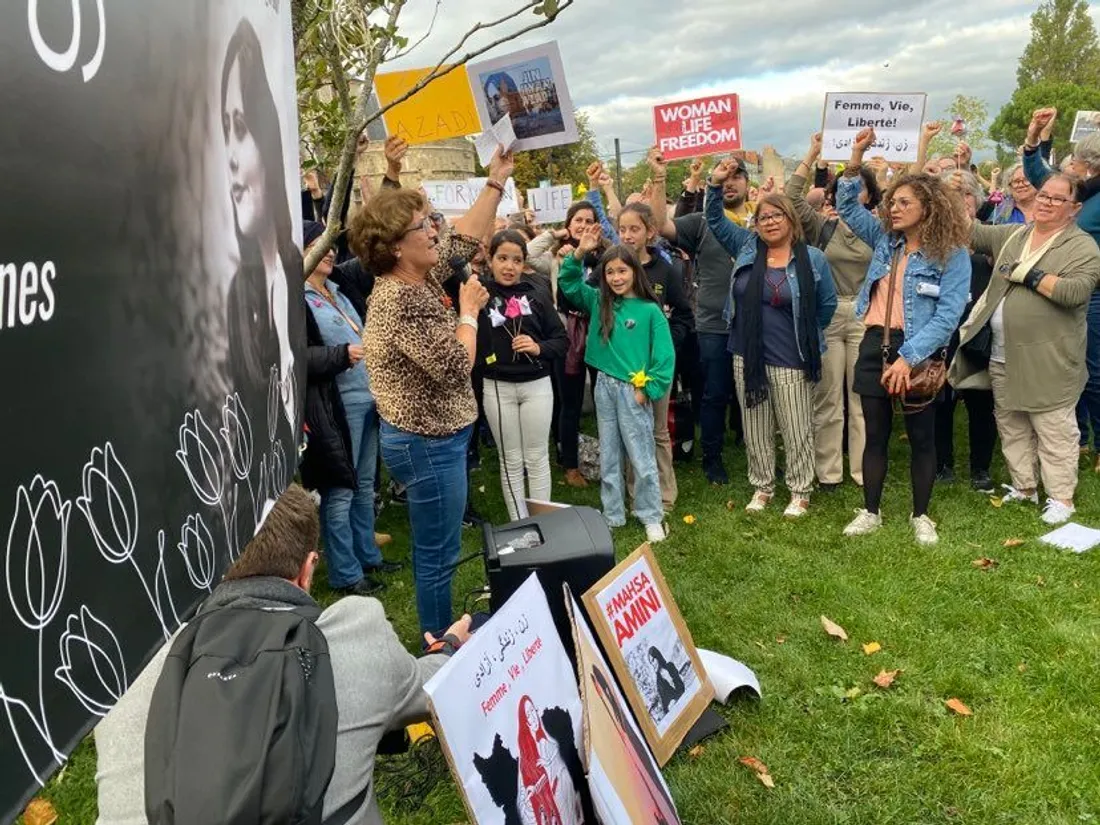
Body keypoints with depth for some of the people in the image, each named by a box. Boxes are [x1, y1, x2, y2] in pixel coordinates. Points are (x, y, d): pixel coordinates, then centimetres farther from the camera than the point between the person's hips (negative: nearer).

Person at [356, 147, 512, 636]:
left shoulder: (420, 276, 4)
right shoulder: (400, 300, -25)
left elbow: (466, 238, 16)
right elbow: (456, 366, -27)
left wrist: (496, 182, 12)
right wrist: (470, 311, -13)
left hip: (434, 435, 10)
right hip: (427, 443, -10)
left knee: (436, 550, 22)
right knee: (437, 554, 4)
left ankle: (443, 639, 38)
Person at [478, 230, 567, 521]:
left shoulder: (537, 292, -2)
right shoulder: (480, 292, -4)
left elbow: (562, 340, 2)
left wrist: (539, 347, -15)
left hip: (536, 385, 1)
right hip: (497, 387, 0)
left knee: (537, 458, 11)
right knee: (511, 460, 11)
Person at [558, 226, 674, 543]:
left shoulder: (650, 311, -9)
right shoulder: (599, 302, 5)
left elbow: (665, 356, -9)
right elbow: (568, 282, 8)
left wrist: (647, 389, -12)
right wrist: (580, 253, -6)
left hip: (634, 390, -5)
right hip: (604, 387, 5)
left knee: (642, 458, 4)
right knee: (608, 457, 14)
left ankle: (651, 517, 18)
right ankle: (612, 516, 26)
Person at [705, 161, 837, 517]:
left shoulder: (813, 258, -3)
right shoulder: (746, 247, 4)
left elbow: (828, 304, 6)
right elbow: (715, 220, 6)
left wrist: (806, 335, 10)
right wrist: (716, 185, -8)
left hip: (790, 360, -3)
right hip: (747, 356, 3)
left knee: (796, 429, 5)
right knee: (755, 429, 12)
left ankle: (800, 492, 19)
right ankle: (762, 487, 26)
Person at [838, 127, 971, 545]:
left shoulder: (952, 255, -8)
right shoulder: (886, 240, 8)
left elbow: (948, 315, -15)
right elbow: (848, 206, 14)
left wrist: (907, 357, -23)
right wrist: (856, 157, 0)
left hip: (917, 352, -4)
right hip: (875, 345, 4)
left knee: (921, 437, 8)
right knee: (875, 434, 11)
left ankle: (920, 516, 23)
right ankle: (870, 512, 22)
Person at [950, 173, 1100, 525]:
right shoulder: (1013, 235, 13)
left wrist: (1026, 274, -17)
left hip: (1047, 361, -6)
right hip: (1003, 355, 6)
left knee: (1053, 430, 1)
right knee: (1011, 426, 14)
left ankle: (1060, 498, 10)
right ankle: (1023, 487, 27)